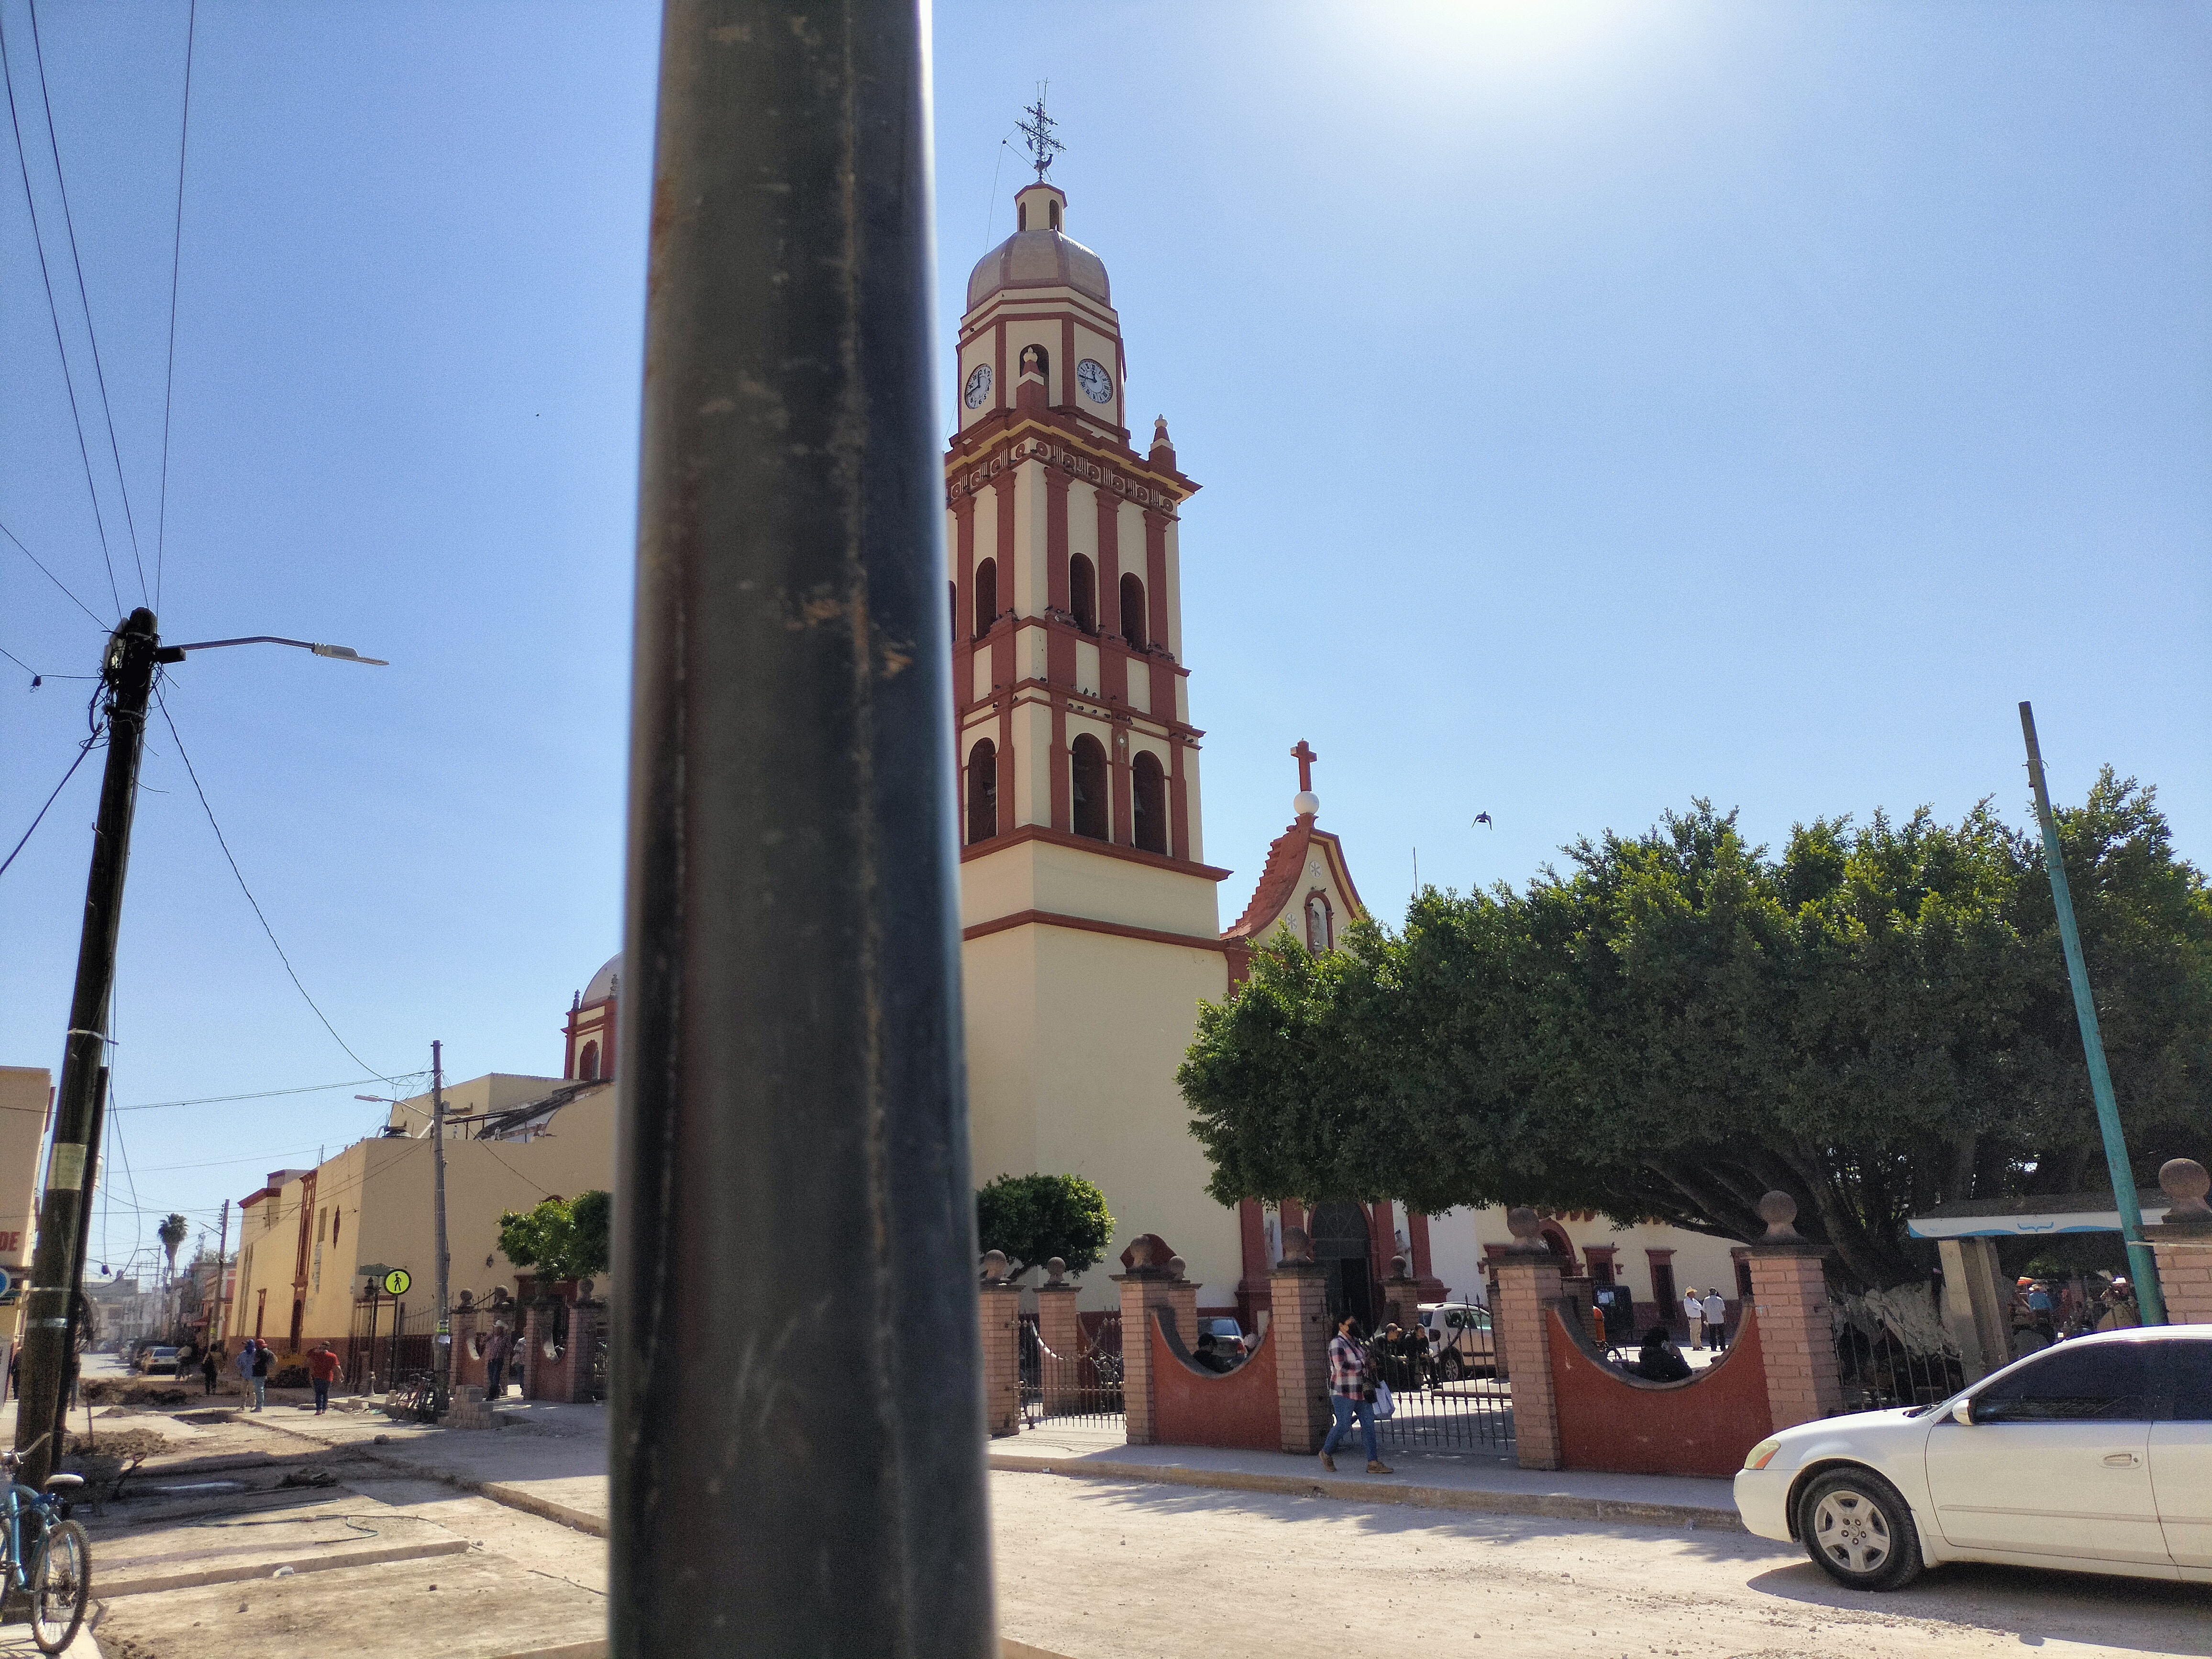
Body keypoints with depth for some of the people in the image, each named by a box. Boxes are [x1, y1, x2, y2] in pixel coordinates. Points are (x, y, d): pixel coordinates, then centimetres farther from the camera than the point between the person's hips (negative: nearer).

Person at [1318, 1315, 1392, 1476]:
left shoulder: (1357, 1342, 16)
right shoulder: (1337, 1343, -10)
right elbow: (1341, 1366, -23)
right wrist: (1363, 1363, -15)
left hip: (1361, 1392, 8)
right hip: (1344, 1392, -8)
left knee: (1369, 1426, 1)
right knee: (1343, 1425, -6)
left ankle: (1373, 1463, 2)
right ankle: (1326, 1453, 17)